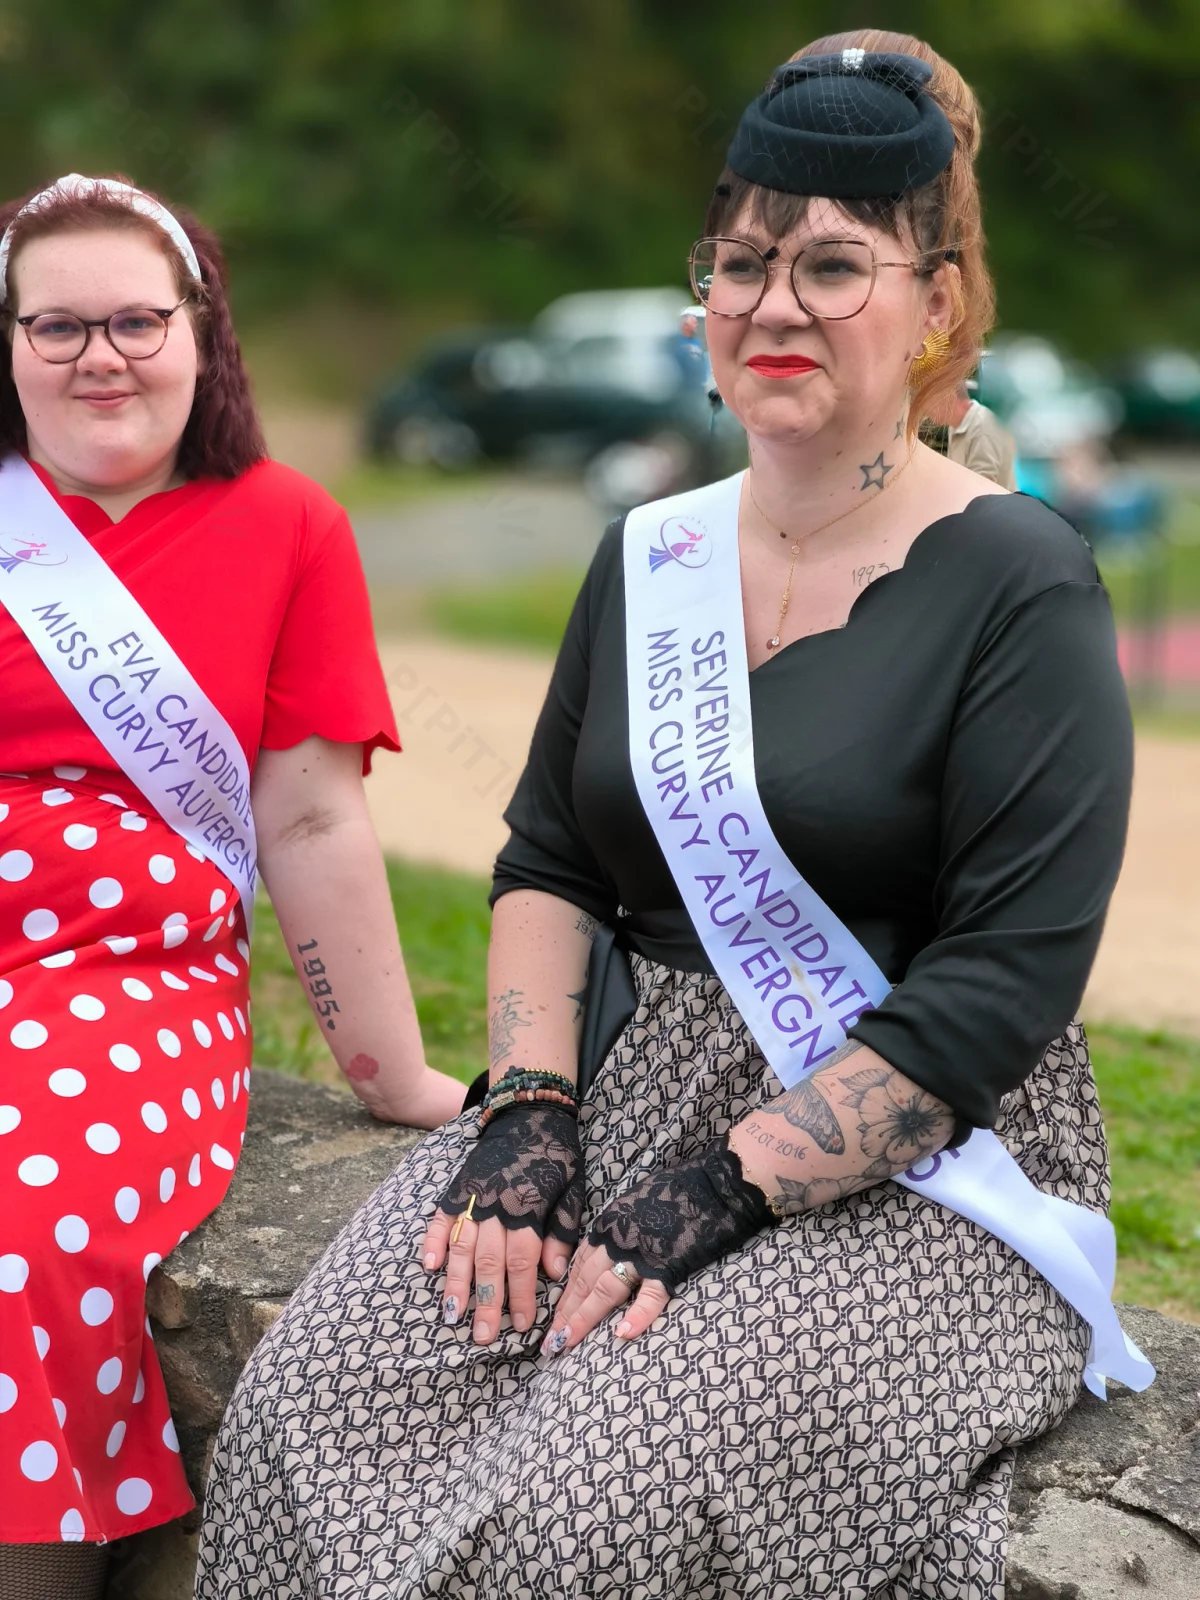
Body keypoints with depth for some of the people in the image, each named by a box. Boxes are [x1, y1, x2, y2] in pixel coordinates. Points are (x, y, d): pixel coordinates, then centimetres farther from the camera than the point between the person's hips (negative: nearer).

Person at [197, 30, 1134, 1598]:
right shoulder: (654, 553, 11)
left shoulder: (1021, 581, -8)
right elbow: (547, 864, 13)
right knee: (306, 1412, -16)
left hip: (912, 1166, -5)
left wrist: (714, 1196, -19)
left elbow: (1006, 983, -14)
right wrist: (527, 1121, -5)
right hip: (629, 1099, 5)